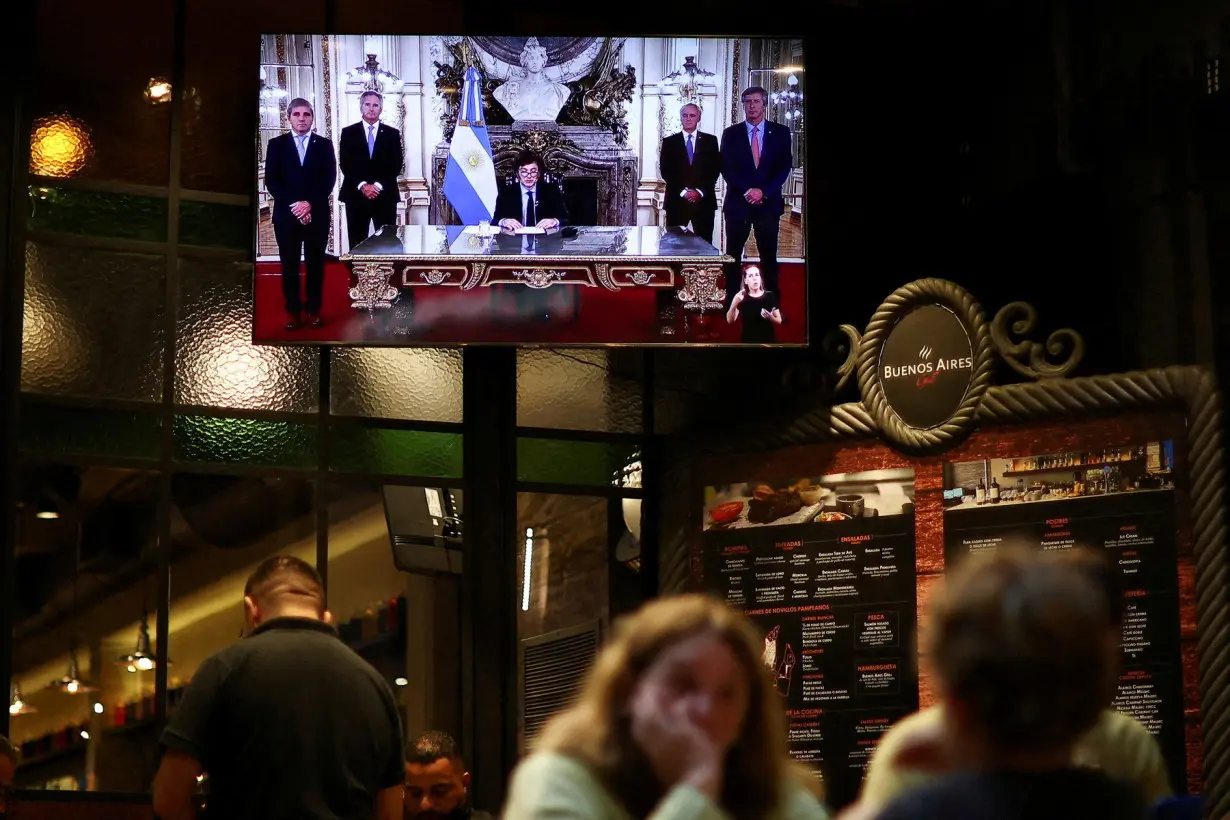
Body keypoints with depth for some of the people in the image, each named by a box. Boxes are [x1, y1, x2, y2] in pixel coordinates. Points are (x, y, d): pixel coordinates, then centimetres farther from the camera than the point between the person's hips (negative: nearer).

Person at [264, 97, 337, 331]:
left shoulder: (324, 144, 7)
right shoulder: (276, 144, 6)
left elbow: (329, 179, 0)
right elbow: (271, 181, -1)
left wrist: (310, 203, -13)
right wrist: (293, 205, -13)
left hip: (317, 214, 0)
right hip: (286, 214, 0)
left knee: (315, 263, 3)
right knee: (290, 264, 2)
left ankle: (314, 309, 10)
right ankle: (293, 310, 8)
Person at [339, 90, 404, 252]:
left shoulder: (392, 134, 9)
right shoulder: (348, 133, 8)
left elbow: (396, 165, 2)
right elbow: (345, 164, -1)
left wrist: (378, 185, -11)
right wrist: (362, 185, -14)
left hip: (385, 196, 0)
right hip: (356, 196, 0)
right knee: (357, 244, -1)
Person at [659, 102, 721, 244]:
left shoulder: (710, 141, 10)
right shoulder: (669, 142, 10)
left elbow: (715, 169, 4)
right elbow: (665, 171, 3)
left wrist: (700, 191, -8)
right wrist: (683, 191, -9)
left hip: (704, 201, 0)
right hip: (677, 201, 0)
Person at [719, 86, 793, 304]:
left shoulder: (780, 133, 4)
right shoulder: (731, 134, 5)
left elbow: (784, 167, -1)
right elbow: (727, 169, -1)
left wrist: (763, 191, -12)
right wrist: (747, 191, -14)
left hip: (769, 202, 0)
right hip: (738, 202, 0)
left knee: (769, 255, 2)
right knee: (733, 254, 3)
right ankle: (732, 300, 9)